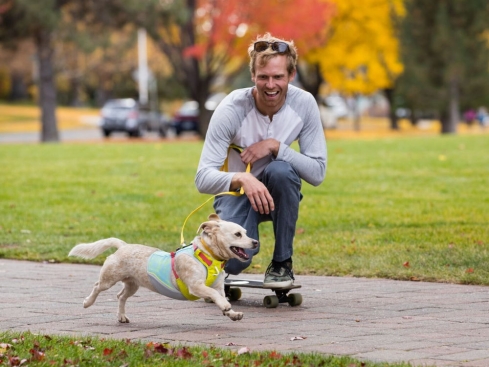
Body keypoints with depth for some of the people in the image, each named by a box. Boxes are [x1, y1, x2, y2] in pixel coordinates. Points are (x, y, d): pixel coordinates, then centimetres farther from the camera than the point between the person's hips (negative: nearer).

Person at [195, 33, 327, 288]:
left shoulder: (304, 104, -15)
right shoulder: (232, 109, -22)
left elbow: (317, 172, -14)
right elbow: (203, 178, -26)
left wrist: (275, 146, -27)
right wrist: (242, 179, -46)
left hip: (278, 194, 2)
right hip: (236, 193, -2)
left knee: (280, 170, -34)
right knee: (234, 261, -31)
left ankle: (282, 262, -14)